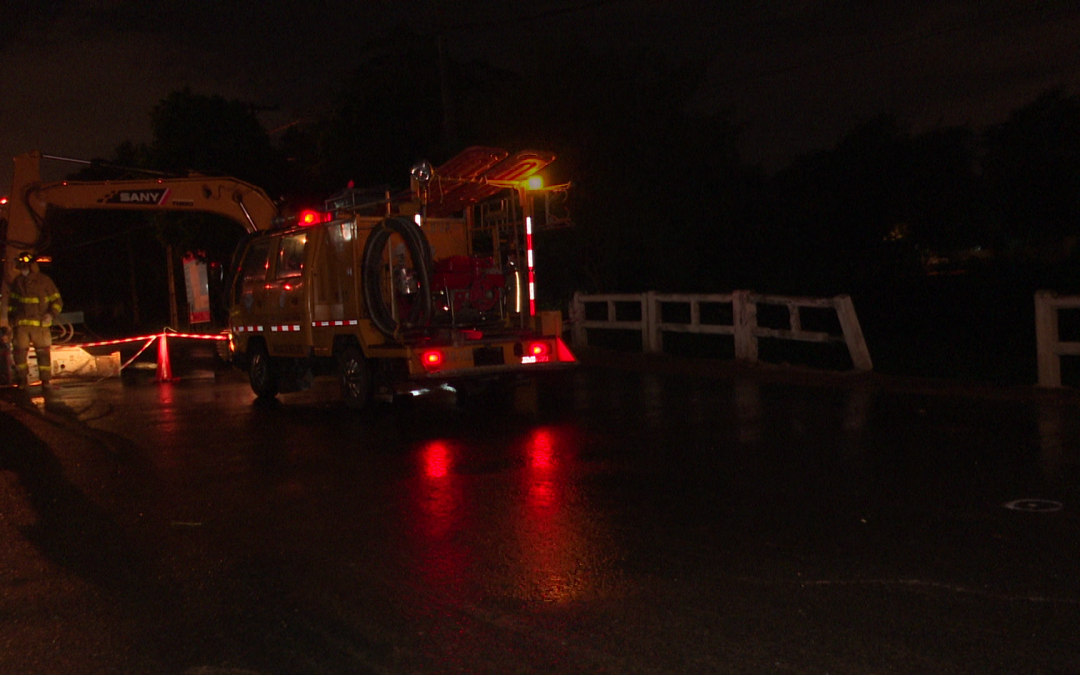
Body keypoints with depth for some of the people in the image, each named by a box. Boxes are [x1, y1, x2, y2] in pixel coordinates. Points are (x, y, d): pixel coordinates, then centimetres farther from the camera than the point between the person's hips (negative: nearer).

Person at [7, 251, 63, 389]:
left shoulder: (44, 281, 0)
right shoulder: (17, 282, 10)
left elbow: (57, 300, 4)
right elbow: (12, 301, 22)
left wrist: (51, 313, -11)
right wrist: (11, 318, 16)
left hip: (40, 324, -3)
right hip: (21, 324, 3)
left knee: (43, 352, -2)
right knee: (19, 351, 1)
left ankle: (46, 379, 7)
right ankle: (21, 379, 14)